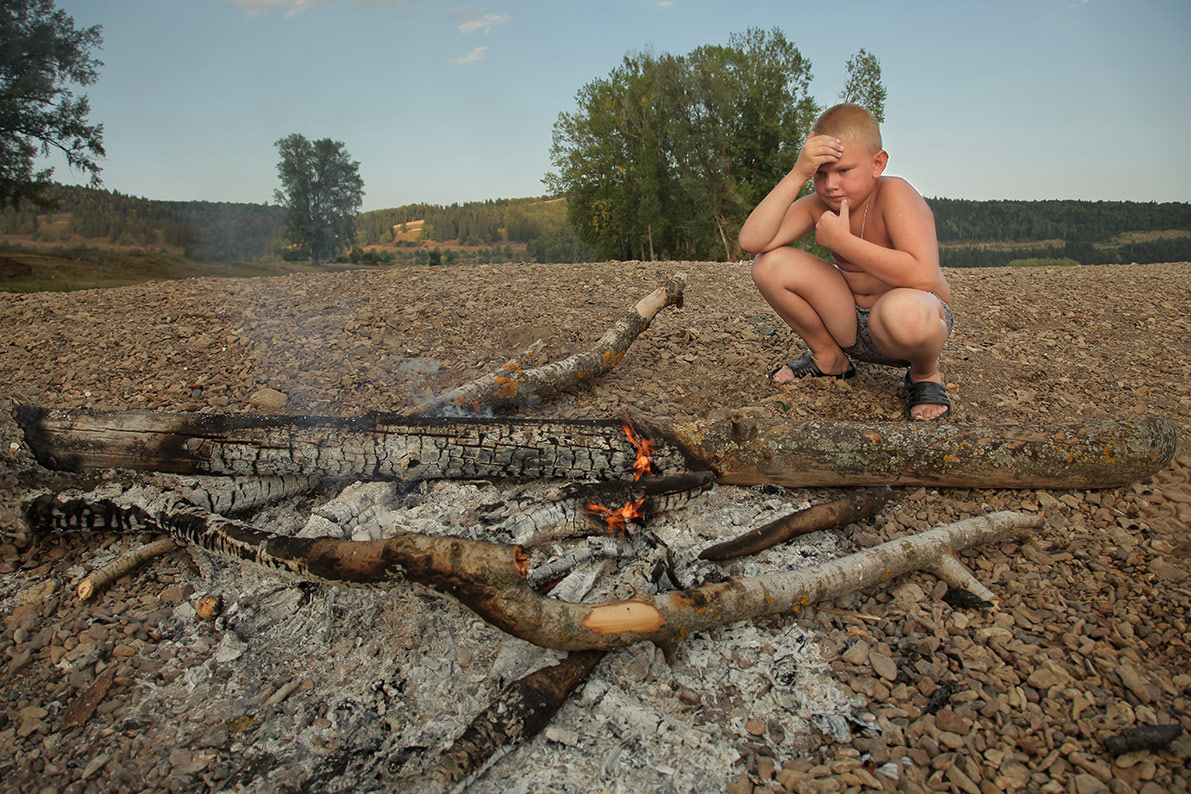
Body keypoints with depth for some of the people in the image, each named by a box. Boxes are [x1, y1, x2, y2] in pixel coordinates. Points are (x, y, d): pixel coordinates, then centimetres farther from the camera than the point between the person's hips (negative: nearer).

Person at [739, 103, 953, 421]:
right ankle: (829, 357, 8)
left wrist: (843, 242, -29)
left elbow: (923, 276, -35)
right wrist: (797, 174, -27)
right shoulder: (818, 205, -7)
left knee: (905, 311, -44)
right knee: (769, 264, -13)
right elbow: (751, 241, -23)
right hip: (851, 324, 5)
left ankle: (925, 374, -4)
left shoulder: (894, 193, -21)